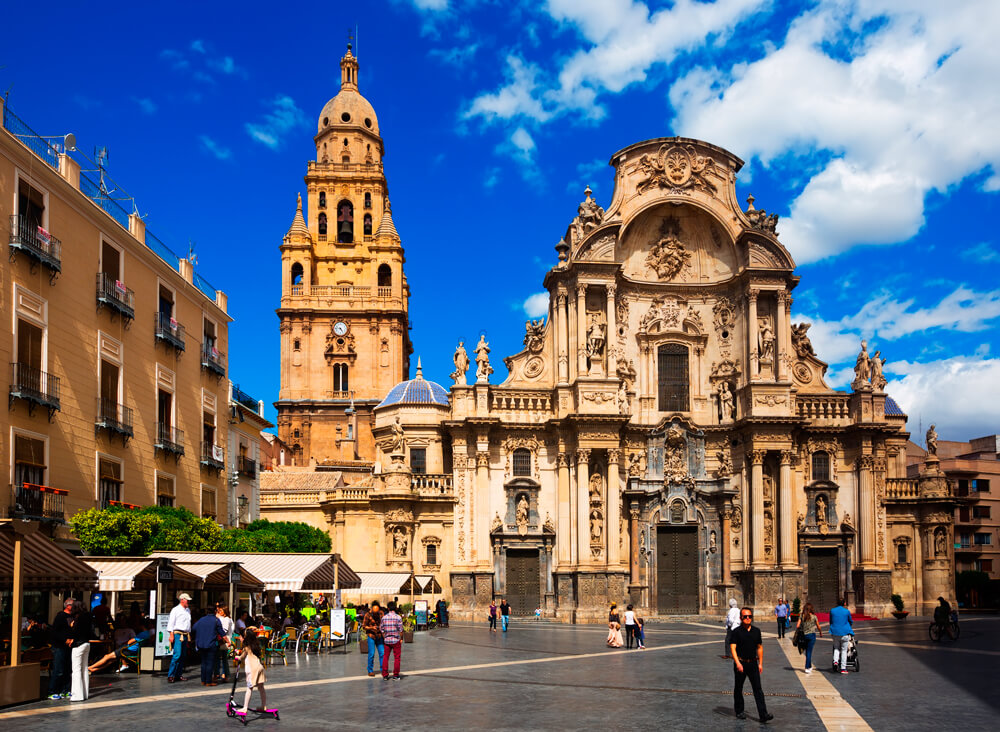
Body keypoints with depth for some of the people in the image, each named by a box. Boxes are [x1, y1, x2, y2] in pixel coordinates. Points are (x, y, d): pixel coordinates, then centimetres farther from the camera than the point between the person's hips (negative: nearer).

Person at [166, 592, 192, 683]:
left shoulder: (188, 611, 18)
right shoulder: (176, 610, -3)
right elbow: (171, 623, -7)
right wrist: (171, 635, -14)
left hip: (185, 635, 7)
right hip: (177, 634, -7)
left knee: (182, 656, 6)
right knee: (177, 654, -16)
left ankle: (178, 675, 10)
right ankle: (170, 675, -14)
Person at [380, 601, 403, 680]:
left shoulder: (384, 617, 0)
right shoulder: (398, 617, -11)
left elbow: (381, 629, 4)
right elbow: (400, 630, -11)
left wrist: (384, 638, 13)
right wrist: (401, 639, 1)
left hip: (387, 640, 3)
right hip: (396, 640, -3)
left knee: (385, 657, 12)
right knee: (397, 657, 6)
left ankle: (385, 675, 12)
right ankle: (395, 675, 8)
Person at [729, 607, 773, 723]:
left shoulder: (756, 631, 6)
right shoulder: (737, 632, -7)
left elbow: (760, 647, 14)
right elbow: (733, 648, -13)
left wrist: (760, 663, 10)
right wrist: (737, 663, -24)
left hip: (753, 663, 3)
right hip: (740, 663, -2)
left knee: (758, 689, -6)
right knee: (738, 688, 9)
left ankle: (763, 715, -12)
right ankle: (739, 711, 26)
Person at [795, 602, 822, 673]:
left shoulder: (801, 616, -1)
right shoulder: (813, 616, -7)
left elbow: (797, 626, -6)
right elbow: (818, 627, 3)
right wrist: (821, 633, 21)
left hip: (804, 635, 3)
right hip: (811, 635, -3)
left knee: (807, 651, 18)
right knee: (809, 651, 0)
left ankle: (809, 666, 29)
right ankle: (807, 668, -4)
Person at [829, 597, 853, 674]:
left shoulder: (832, 611, 2)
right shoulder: (847, 611, -6)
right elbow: (851, 621, 10)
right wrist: (851, 623, 34)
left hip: (835, 633, 3)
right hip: (845, 633, -2)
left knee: (836, 648, 19)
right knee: (844, 650, 6)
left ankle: (835, 661, -5)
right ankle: (843, 668, 6)